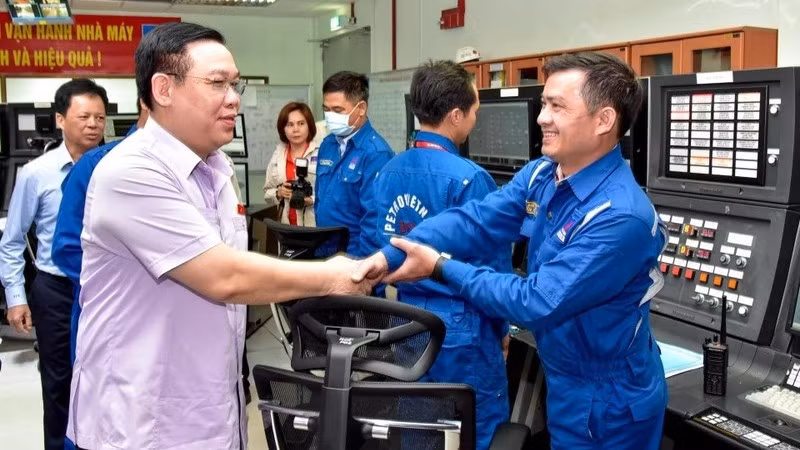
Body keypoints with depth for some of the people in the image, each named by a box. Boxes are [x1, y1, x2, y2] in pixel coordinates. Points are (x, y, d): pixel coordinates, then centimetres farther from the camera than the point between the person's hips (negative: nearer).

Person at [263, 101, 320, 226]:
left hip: (317, 226, -4)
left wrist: (312, 200, -23)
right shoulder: (277, 154, 12)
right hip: (287, 226, 5)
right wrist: (278, 193, -3)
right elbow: (267, 194, 17)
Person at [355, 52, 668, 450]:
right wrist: (387, 256, -22)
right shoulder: (541, 175, -3)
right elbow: (473, 221, -10)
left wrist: (440, 268, -24)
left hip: (605, 400, -7)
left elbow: (537, 302, -30)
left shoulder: (622, 216, -30)